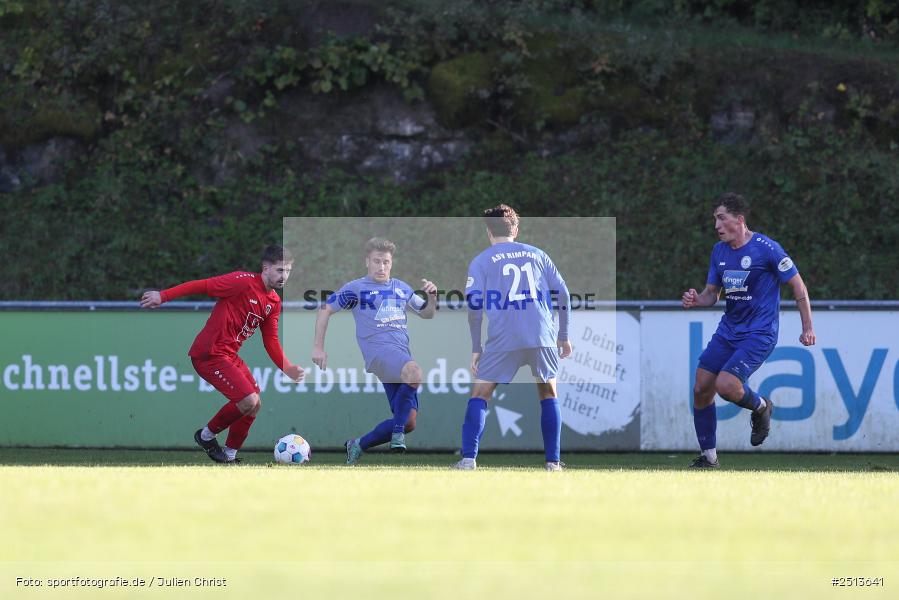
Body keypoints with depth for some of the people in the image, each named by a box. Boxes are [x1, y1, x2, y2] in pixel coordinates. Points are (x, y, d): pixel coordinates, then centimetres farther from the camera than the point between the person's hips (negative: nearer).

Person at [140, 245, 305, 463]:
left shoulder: (274, 302, 9)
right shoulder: (244, 282, -17)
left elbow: (271, 342, 14)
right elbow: (202, 286, -17)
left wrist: (288, 369, 2)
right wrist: (163, 296, -21)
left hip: (230, 355, 9)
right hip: (210, 354, -9)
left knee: (254, 405, 10)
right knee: (248, 401, -16)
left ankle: (229, 456, 23)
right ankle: (207, 435, 6)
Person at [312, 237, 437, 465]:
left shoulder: (402, 288, 21)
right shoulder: (356, 288, 6)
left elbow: (427, 313, 30)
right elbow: (325, 310, 11)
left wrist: (431, 296, 7)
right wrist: (318, 348, 6)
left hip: (402, 356, 7)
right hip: (378, 350, -7)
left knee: (408, 422, 1)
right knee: (414, 372, -39)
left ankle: (358, 446, 20)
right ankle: (398, 432, -28)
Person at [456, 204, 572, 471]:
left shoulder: (481, 261, 8)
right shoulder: (538, 255, 16)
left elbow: (474, 306, -1)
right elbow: (563, 294, 11)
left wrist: (476, 348, 5)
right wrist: (564, 336, 19)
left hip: (503, 339, -2)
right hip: (543, 338, 2)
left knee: (479, 394, 9)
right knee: (548, 393, 18)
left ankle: (469, 458, -4)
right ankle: (553, 461, 13)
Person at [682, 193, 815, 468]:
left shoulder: (767, 249, -14)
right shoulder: (719, 251, 7)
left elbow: (797, 285, -7)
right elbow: (712, 293, 15)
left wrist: (807, 328, -8)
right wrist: (696, 300, -9)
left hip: (759, 334, -7)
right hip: (728, 330, 7)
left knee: (726, 385, -24)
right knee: (701, 390, 0)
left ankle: (760, 407, 9)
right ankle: (708, 456, 13)